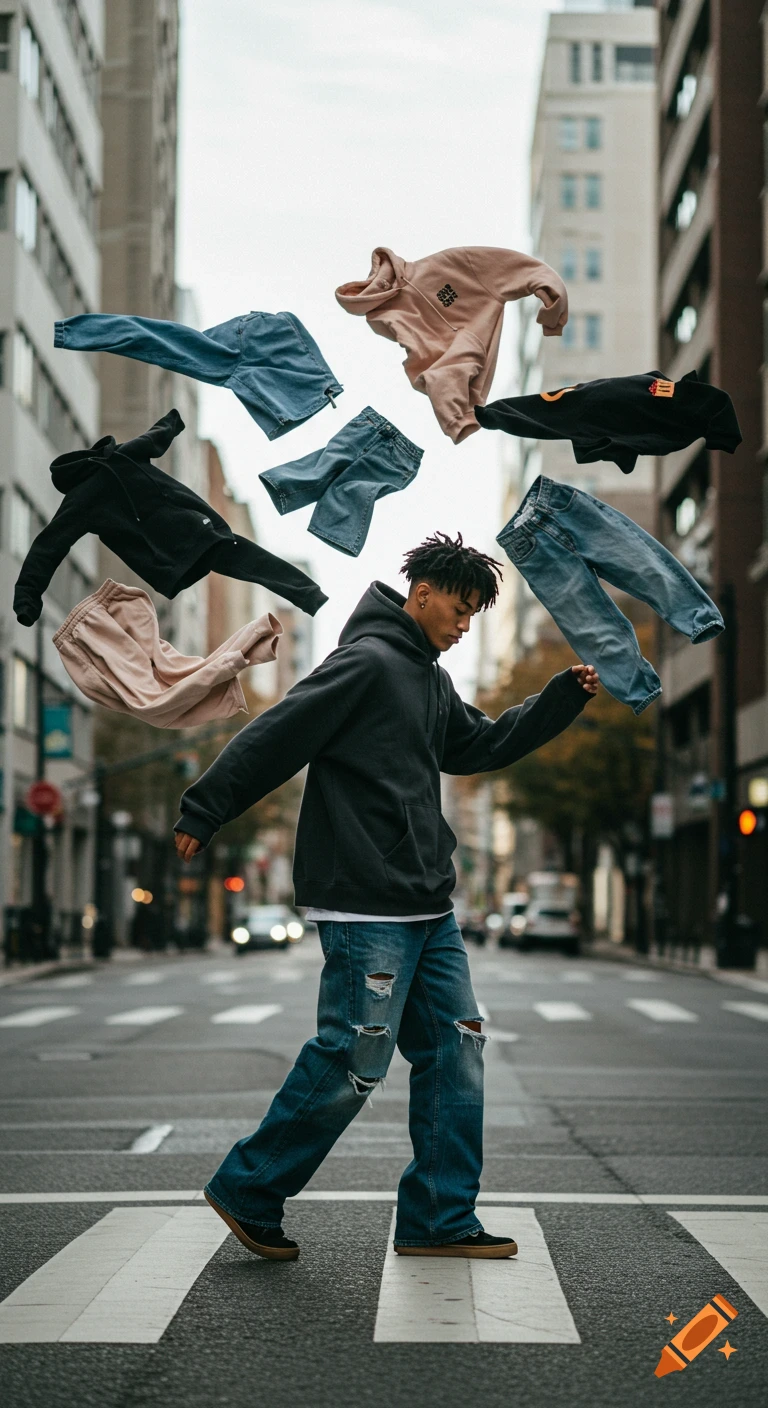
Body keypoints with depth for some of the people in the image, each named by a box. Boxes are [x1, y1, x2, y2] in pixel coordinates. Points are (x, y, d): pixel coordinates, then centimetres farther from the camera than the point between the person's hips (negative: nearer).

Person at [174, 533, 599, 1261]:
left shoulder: (430, 680, 17)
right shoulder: (367, 662, -11)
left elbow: (482, 743, 28)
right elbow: (273, 738, -14)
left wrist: (563, 698, 19)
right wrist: (202, 813, -15)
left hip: (428, 906, 10)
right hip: (365, 906, -10)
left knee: (455, 1045, 7)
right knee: (355, 1059, -8)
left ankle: (439, 1219, 13)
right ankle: (248, 1192, 7)